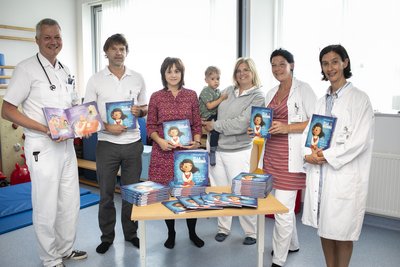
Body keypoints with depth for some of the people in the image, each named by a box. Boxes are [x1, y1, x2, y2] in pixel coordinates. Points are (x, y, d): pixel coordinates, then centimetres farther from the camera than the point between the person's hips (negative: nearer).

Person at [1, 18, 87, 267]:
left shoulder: (65, 70, 10)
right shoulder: (27, 69, -9)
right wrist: (45, 129, -21)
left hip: (67, 144, 7)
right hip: (43, 146, -6)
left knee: (71, 202, 15)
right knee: (47, 206, 5)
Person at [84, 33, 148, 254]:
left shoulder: (137, 78, 6)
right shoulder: (95, 80, 0)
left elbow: (146, 107, 13)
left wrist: (140, 111, -10)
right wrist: (107, 127, -17)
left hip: (133, 143, 2)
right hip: (106, 144, -1)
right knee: (106, 194, 9)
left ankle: (131, 233, 28)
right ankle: (107, 236, 25)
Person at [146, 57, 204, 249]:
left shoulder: (191, 95, 6)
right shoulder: (156, 97, 3)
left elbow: (197, 124, 8)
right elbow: (150, 126, 4)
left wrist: (197, 141, -8)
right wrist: (160, 141, -13)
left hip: (187, 151, 1)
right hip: (164, 152, 0)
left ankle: (192, 232, 25)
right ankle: (171, 233, 26)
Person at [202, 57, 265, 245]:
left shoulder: (257, 96, -6)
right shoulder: (228, 91, 9)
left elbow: (241, 124, -16)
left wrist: (214, 125, -11)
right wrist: (205, 124, 3)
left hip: (239, 152, -4)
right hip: (217, 149, 5)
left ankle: (251, 232, 22)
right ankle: (223, 228, 31)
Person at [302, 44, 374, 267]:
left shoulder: (359, 98, -6)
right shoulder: (322, 101, 13)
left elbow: (360, 139, -13)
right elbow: (309, 131, 11)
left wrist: (327, 156, -15)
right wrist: (308, 153, -8)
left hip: (344, 174, -6)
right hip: (319, 172, 6)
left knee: (342, 231, 5)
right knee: (324, 227, 15)